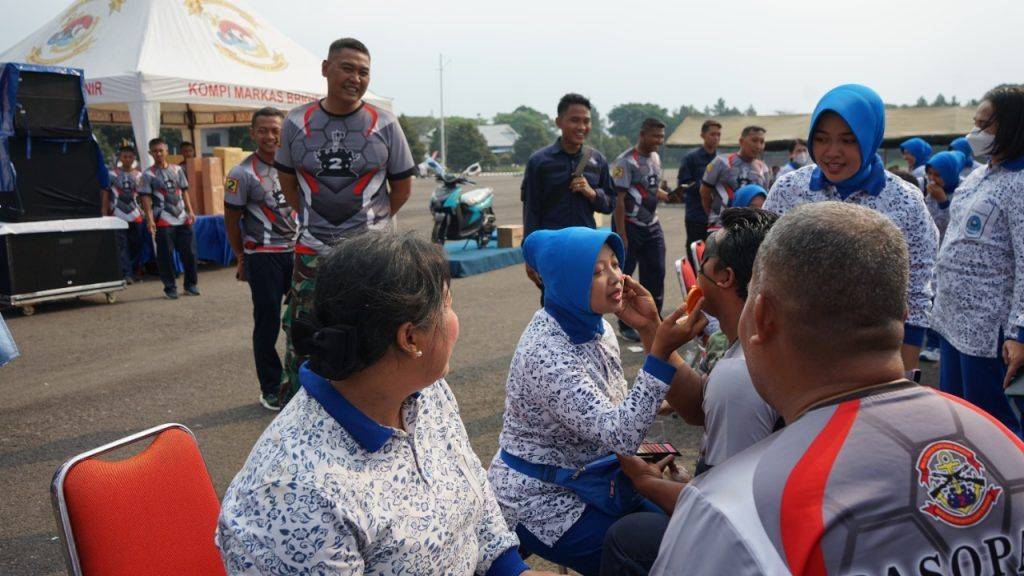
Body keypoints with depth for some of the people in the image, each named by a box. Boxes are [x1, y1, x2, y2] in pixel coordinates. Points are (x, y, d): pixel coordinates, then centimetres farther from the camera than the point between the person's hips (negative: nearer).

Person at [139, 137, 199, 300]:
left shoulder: (177, 169, 12)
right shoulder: (148, 174, 0)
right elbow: (145, 198, -5)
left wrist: (190, 211, 9)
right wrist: (149, 219, -14)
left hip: (183, 219, 4)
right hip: (163, 221, -4)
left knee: (189, 252, 6)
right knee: (165, 255, -1)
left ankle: (191, 284, 19)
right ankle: (170, 288, 9)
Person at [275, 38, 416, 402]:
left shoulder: (385, 125, -1)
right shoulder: (297, 123, 2)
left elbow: (402, 185, 6)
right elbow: (287, 180, 14)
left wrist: (374, 222, 5)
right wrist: (311, 220, 7)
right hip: (312, 252, 1)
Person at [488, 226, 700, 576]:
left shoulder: (594, 325, -3)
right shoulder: (547, 354, -28)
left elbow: (615, 412, 7)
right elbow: (619, 434, -35)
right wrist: (661, 350, -42)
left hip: (588, 478, 8)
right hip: (539, 500, -8)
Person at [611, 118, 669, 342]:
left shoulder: (655, 158, 10)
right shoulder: (626, 161, -15)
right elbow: (618, 200, -17)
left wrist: (667, 196, 3)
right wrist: (622, 237, -19)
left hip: (652, 225, 8)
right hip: (630, 226, -8)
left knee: (656, 273, 8)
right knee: (624, 275, 3)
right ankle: (626, 326, 14)